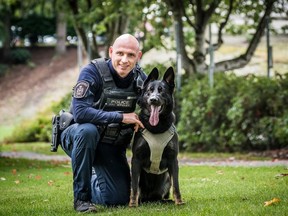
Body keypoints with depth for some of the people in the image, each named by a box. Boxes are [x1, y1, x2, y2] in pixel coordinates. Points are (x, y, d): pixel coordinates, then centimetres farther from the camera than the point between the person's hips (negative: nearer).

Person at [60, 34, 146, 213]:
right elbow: (79, 112, -33)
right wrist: (121, 117, -32)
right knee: (88, 130, -40)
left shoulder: (141, 79, -7)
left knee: (120, 199, -2)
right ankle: (81, 196, -23)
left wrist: (141, 121, -13)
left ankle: (92, 181, 35)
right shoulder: (93, 71, -22)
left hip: (113, 146, 4)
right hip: (80, 137, -4)